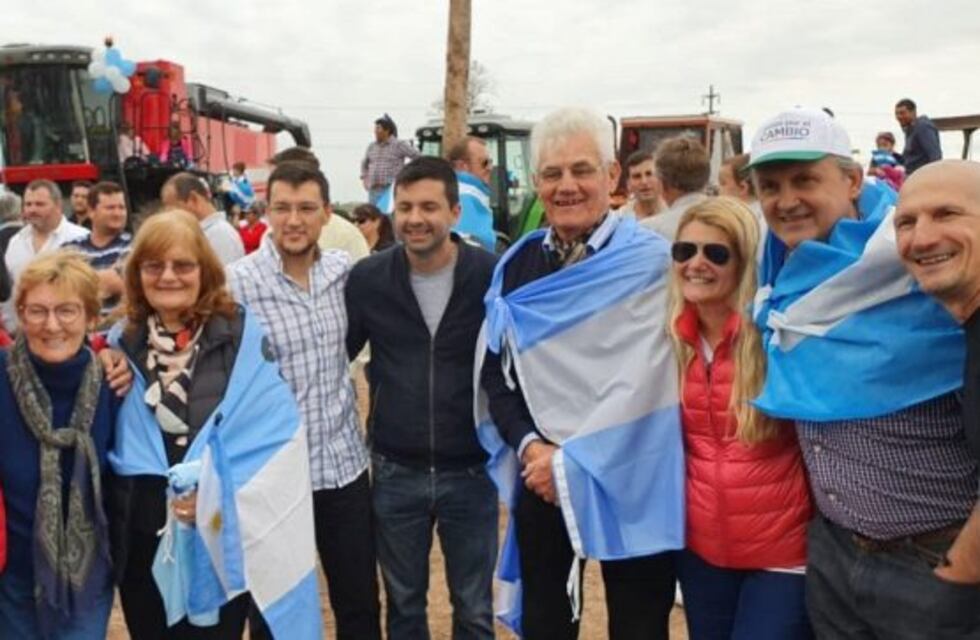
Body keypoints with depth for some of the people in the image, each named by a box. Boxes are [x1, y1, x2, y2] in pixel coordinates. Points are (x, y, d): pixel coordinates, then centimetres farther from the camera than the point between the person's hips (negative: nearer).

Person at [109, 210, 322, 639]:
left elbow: (278, 431, -10)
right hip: (142, 539, 3)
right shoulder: (120, 343, 4)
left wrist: (218, 493, -18)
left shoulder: (242, 335, -6)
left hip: (223, 537, -3)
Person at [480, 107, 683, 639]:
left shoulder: (649, 260, -8)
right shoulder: (517, 265, 5)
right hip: (541, 478, 4)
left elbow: (642, 381, -15)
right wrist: (529, 445, -9)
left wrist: (573, 459, -16)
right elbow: (495, 372, 6)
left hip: (629, 479, -3)